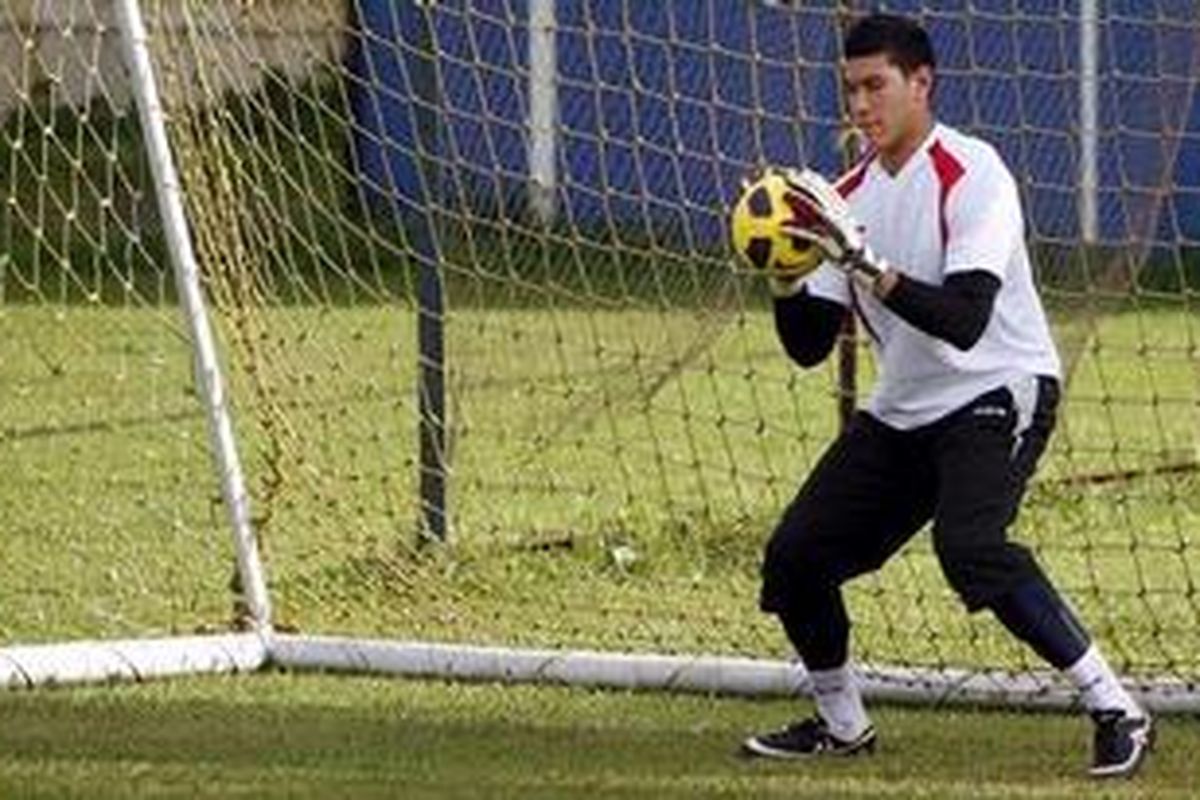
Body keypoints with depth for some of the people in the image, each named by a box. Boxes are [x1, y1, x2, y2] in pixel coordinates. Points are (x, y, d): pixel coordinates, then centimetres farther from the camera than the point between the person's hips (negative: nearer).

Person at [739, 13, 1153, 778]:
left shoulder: (971, 175, -16)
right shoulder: (849, 196, 6)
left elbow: (964, 321, -28)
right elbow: (808, 346, 5)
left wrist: (861, 261, -34)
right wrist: (786, 277, -14)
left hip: (999, 392, -8)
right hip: (901, 412, 8)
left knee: (968, 544, -31)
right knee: (796, 556, 2)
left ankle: (1115, 708, -24)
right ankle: (841, 723, 25)